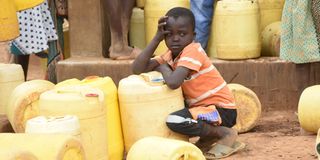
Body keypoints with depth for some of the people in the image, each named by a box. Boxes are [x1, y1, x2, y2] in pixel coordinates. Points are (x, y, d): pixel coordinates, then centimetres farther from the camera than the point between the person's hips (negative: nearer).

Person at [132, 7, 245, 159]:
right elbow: (137, 69, -10)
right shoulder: (170, 56, 3)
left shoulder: (193, 50, -21)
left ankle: (225, 134, -6)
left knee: (174, 121, -27)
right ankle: (209, 136, 12)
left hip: (222, 110, -9)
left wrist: (162, 68, -13)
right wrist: (156, 38, -12)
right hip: (203, 106, 9)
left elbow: (173, 82, -36)